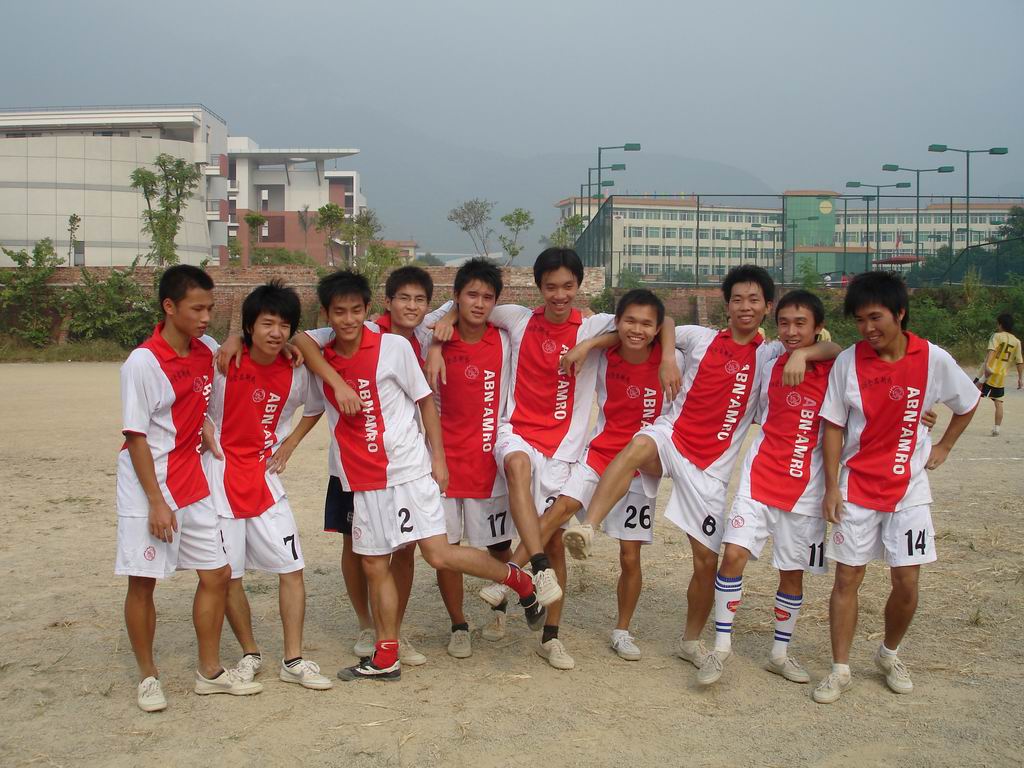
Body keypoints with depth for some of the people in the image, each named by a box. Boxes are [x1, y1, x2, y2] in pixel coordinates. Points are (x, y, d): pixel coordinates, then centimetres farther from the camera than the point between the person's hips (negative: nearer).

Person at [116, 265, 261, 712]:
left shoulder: (207, 351, 2)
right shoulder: (143, 362, -15)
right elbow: (136, 436, -15)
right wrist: (156, 502, -17)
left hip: (192, 487, 7)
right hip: (147, 492, -6)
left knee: (216, 574, 7)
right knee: (142, 583, 2)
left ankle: (209, 672, 21)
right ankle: (148, 676, 20)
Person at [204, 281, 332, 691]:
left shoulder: (295, 373, -3)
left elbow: (317, 407, 16)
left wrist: (289, 444, 7)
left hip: (264, 478, 3)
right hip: (220, 478, -2)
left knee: (292, 568, -1)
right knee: (228, 574, 5)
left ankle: (293, 660, 11)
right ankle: (250, 653, 25)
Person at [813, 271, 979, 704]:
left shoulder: (934, 359, -8)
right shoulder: (848, 362, -9)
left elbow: (968, 403, 12)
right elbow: (833, 426, -3)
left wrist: (943, 447, 8)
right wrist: (831, 486, -7)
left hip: (909, 486, 1)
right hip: (856, 487, 0)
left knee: (906, 582, 2)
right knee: (846, 578, 2)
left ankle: (889, 655, 29)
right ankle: (840, 670, 14)